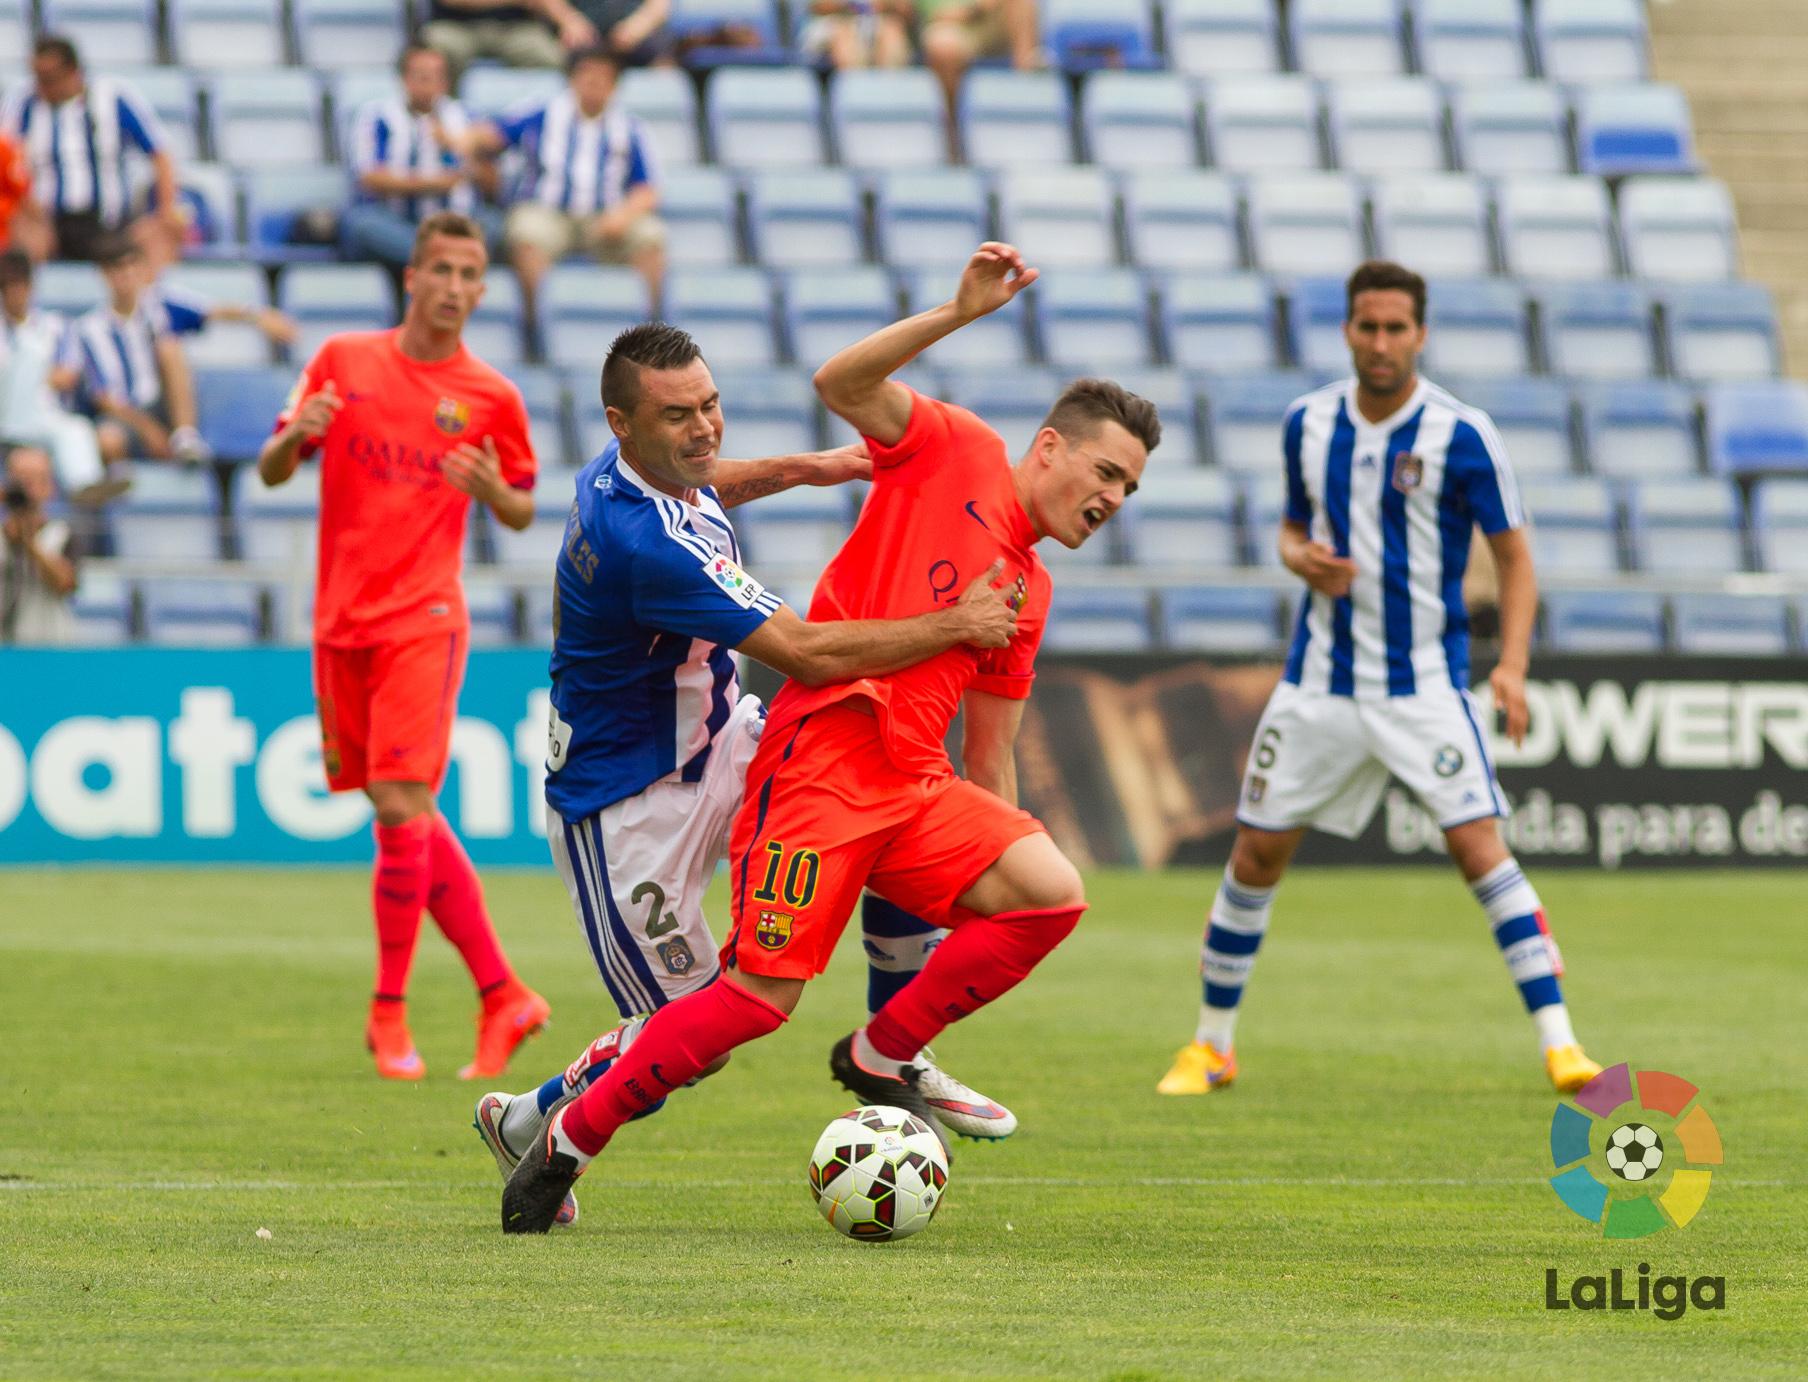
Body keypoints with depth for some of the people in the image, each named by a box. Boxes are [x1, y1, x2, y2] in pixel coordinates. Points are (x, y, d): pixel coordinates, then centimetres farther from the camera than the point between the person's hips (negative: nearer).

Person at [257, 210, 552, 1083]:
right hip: (341, 622, 3)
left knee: (401, 809, -15)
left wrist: (493, 492, -11)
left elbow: (523, 512, 12)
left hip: (423, 622, -3)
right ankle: (501, 994, 16)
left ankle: (389, 1012, -3)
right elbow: (270, 472, 8)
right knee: (412, 821, 6)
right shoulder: (343, 361, 7)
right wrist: (296, 434, -14)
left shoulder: (491, 397, 2)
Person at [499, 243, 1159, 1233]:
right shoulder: (953, 451, 4)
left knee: (1051, 892, -15)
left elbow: (989, 757, 24)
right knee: (761, 995, -12)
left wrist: (993, 881, 18)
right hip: (822, 755, -7)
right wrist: (960, 314, -21)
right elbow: (841, 383, -13)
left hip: (917, 787, 7)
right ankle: (570, 1137, 3)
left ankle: (883, 1056, 1)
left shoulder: (1026, 593, 21)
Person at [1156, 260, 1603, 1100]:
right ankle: (1212, 1046, 20)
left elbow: (1514, 557, -4)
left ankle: (1559, 1042, -15)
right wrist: (1299, 556, -6)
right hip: (1321, 678, 4)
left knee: (1479, 844, -17)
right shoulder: (1308, 424, 3)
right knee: (1257, 851, 5)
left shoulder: (1460, 435, -9)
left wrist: (1511, 665, -16)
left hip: (1424, 683, -4)